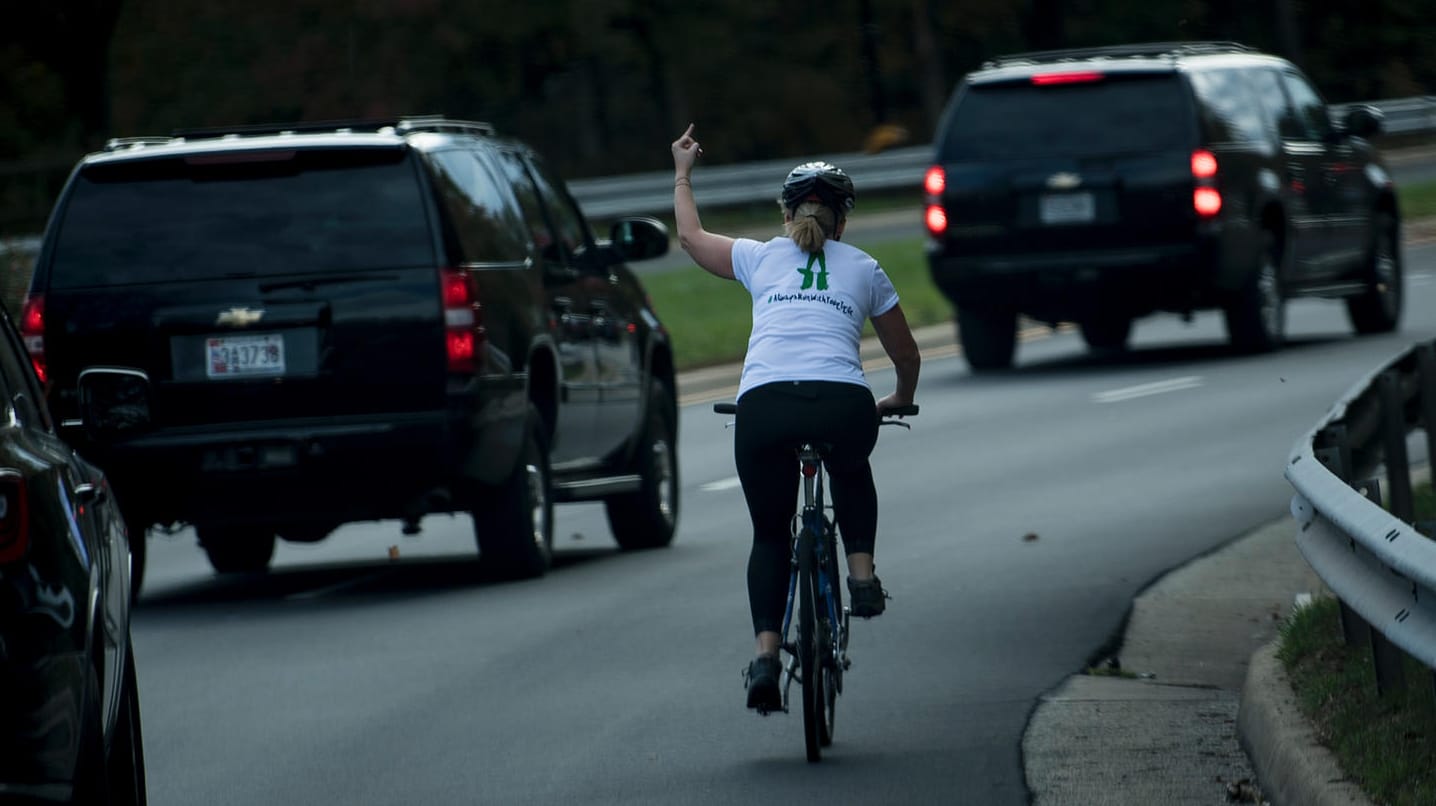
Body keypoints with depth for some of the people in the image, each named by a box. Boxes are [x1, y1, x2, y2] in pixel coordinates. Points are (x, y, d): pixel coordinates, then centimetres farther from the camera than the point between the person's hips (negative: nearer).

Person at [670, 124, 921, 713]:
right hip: (843, 407, 0)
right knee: (852, 472, 37)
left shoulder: (761, 258, 21)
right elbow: (906, 355, 32)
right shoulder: (864, 269, 22)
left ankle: (766, 654, 0)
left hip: (763, 406, 0)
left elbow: (691, 236, 39)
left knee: (770, 534, 17)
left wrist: (682, 173, 55)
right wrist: (901, 399, 53)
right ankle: (862, 573, 20)